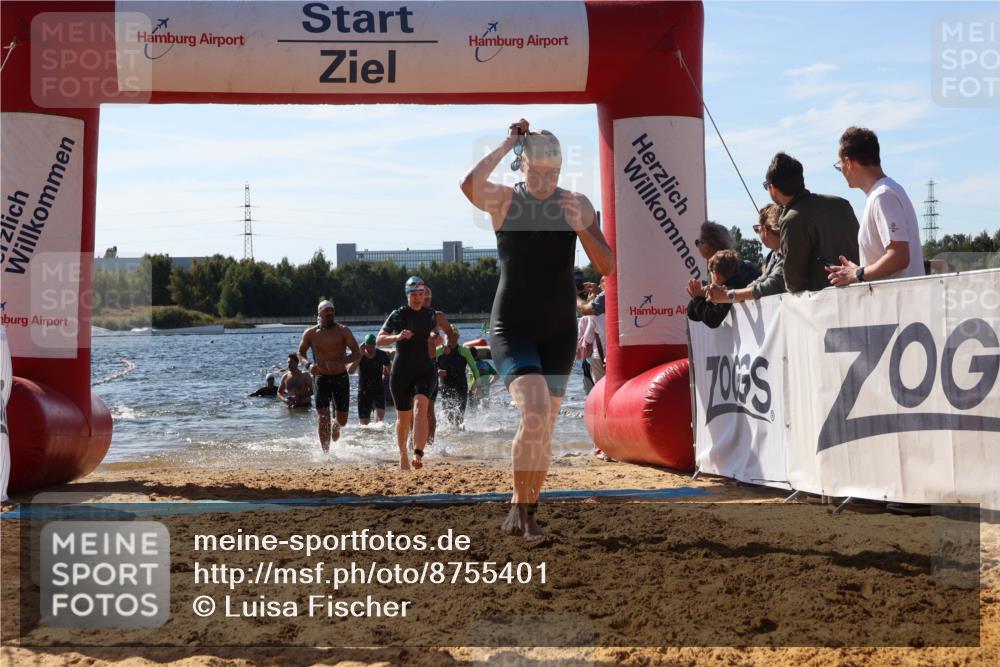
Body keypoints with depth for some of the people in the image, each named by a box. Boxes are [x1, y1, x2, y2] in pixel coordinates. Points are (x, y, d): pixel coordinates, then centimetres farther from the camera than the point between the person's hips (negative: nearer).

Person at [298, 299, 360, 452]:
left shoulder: (343, 331, -3)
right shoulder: (310, 333, 2)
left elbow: (356, 352, -9)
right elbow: (301, 353, 13)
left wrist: (339, 362, -26)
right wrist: (308, 364, -10)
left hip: (341, 378, 0)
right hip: (321, 378, 0)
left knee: (342, 420, 4)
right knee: (322, 417, -12)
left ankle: (335, 424, 42)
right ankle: (326, 452, -5)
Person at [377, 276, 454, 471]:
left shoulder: (431, 314, 6)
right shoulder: (398, 314, -3)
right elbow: (379, 339, -9)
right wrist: (397, 337, -28)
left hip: (425, 371, 1)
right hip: (401, 372, 0)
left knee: (420, 407, -24)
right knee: (404, 417, 9)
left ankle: (418, 455, -36)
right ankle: (403, 454, 34)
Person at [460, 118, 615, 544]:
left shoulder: (577, 205, 3)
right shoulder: (504, 200, -4)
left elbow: (607, 266, -1)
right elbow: (469, 184, -27)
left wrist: (580, 228, -17)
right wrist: (508, 143, -18)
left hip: (559, 331, 4)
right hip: (512, 328, -4)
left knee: (545, 429, 8)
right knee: (534, 413, -22)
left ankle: (526, 513, 23)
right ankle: (520, 507, -7)